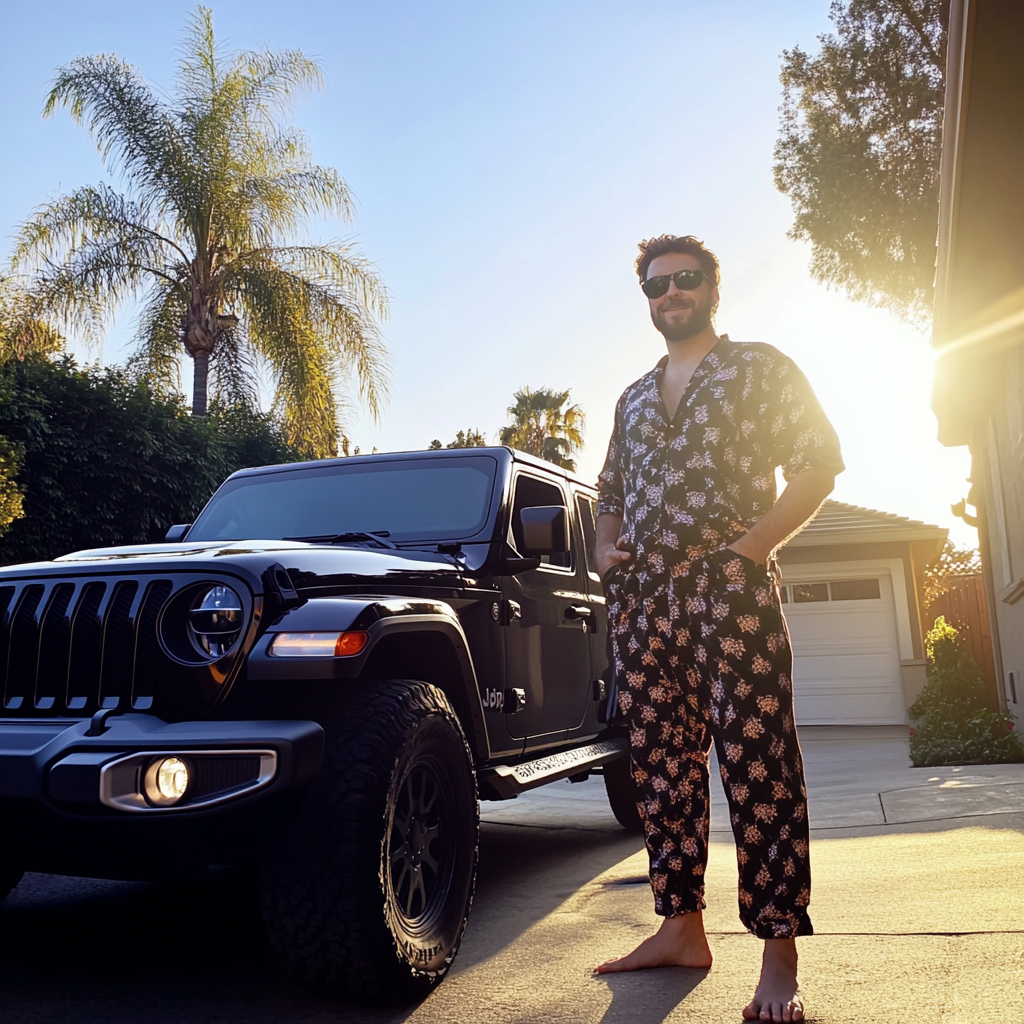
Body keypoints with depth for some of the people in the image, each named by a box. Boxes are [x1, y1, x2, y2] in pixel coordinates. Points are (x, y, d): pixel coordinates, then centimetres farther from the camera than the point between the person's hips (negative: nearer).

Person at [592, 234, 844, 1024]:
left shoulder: (761, 368, 7)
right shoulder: (633, 397, 23)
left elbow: (819, 463, 0)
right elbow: (611, 492, 29)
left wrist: (756, 542, -13)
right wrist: (605, 548, 8)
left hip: (730, 594, -5)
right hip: (641, 603, 6)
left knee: (758, 769, -7)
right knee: (661, 766, 8)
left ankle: (781, 960, 0)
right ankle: (681, 929, 19)